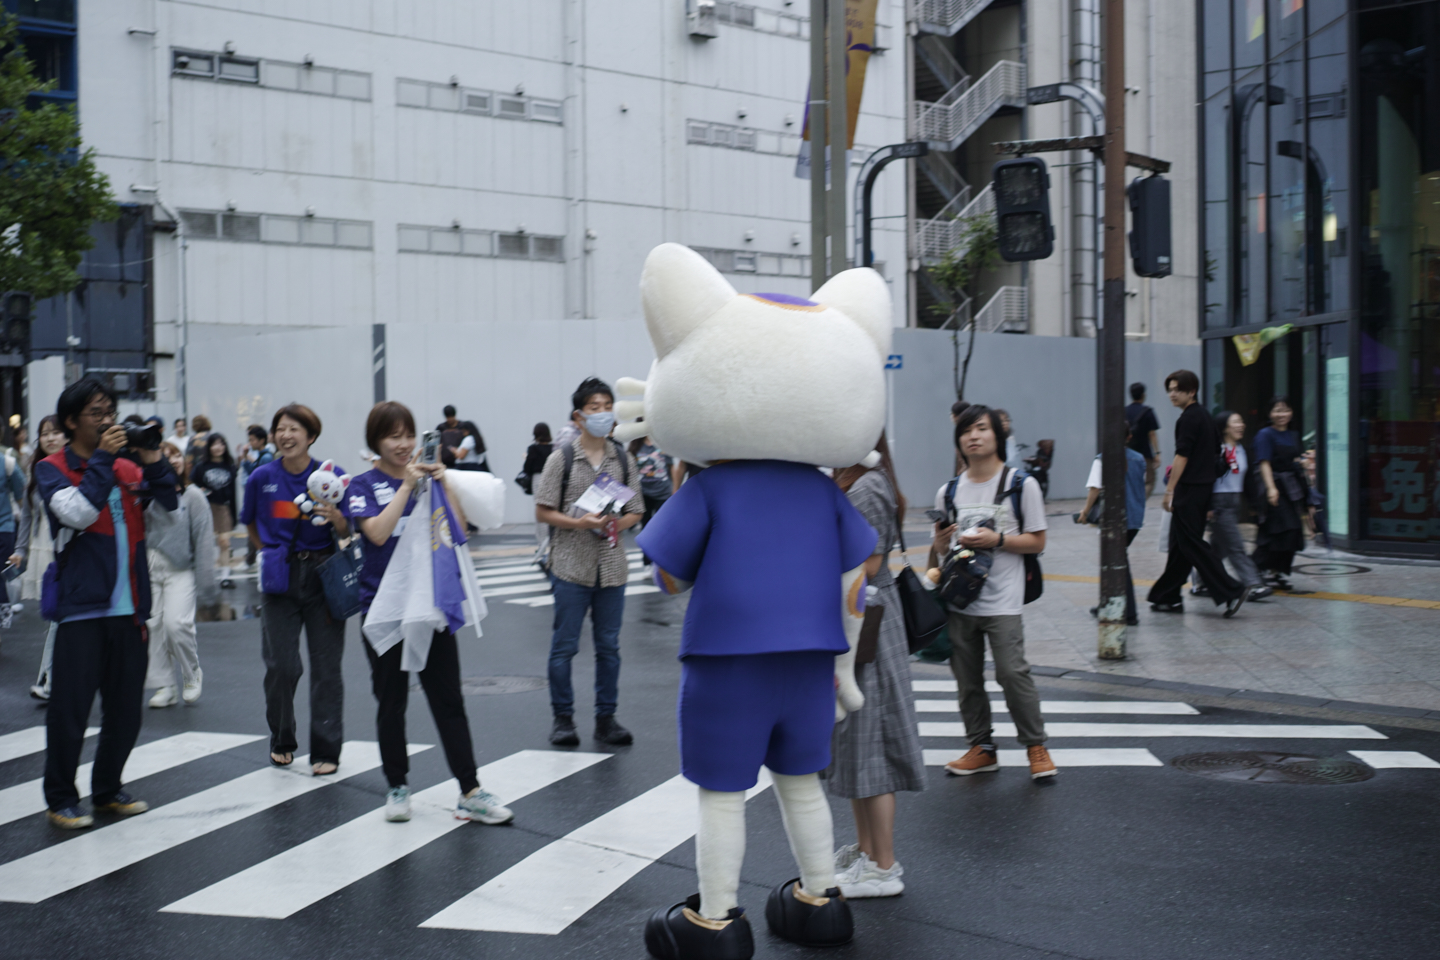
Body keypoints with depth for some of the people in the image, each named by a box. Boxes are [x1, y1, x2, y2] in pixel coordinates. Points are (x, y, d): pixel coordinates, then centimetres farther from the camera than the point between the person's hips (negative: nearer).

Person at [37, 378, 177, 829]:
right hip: (82, 606, -5)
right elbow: (78, 513, -17)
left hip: (128, 606, 5)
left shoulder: (126, 468, 14)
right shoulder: (51, 469, 0)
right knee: (70, 708, -1)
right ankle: (61, 800, 12)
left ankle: (107, 790, 26)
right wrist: (102, 458, -14)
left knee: (125, 708, 11)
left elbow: (170, 503, 4)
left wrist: (152, 460, -8)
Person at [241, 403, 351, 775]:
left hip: (324, 576, -1)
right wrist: (272, 554, 9)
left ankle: (326, 751, 9)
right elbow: (252, 527, 19)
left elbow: (349, 533, -2)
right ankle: (281, 741, 22)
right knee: (281, 665, 0)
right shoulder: (262, 478, 2)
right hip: (280, 579, 1)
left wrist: (334, 516, -21)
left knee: (326, 665, 0)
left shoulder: (332, 476, -3)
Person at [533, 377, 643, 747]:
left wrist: (617, 524, -11)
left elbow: (636, 511, 10)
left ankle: (606, 717, 18)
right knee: (564, 645, 2)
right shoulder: (562, 458, -2)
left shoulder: (624, 460, 7)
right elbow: (543, 511, -2)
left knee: (609, 646, 8)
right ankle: (563, 718, 14)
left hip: (612, 568, 3)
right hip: (572, 566, -3)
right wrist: (579, 523, -16)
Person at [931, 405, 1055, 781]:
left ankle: (1036, 746, 5)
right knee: (966, 676, 8)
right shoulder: (948, 492, 9)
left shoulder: (1022, 485, -1)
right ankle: (981, 747, 20)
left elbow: (1037, 541, -1)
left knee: (1012, 672, -10)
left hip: (1002, 600, -4)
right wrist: (942, 541, -9)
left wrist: (997, 540, -15)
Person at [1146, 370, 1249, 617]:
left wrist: (1169, 490, -16)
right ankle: (1168, 597, 18)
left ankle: (1232, 591, -12)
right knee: (1180, 545, 13)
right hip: (1204, 486, 10)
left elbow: (1182, 456, -19)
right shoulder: (1204, 416, 16)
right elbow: (1215, 453, 22)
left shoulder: (1189, 418, -14)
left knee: (1191, 545, -8)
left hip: (1189, 488, -10)